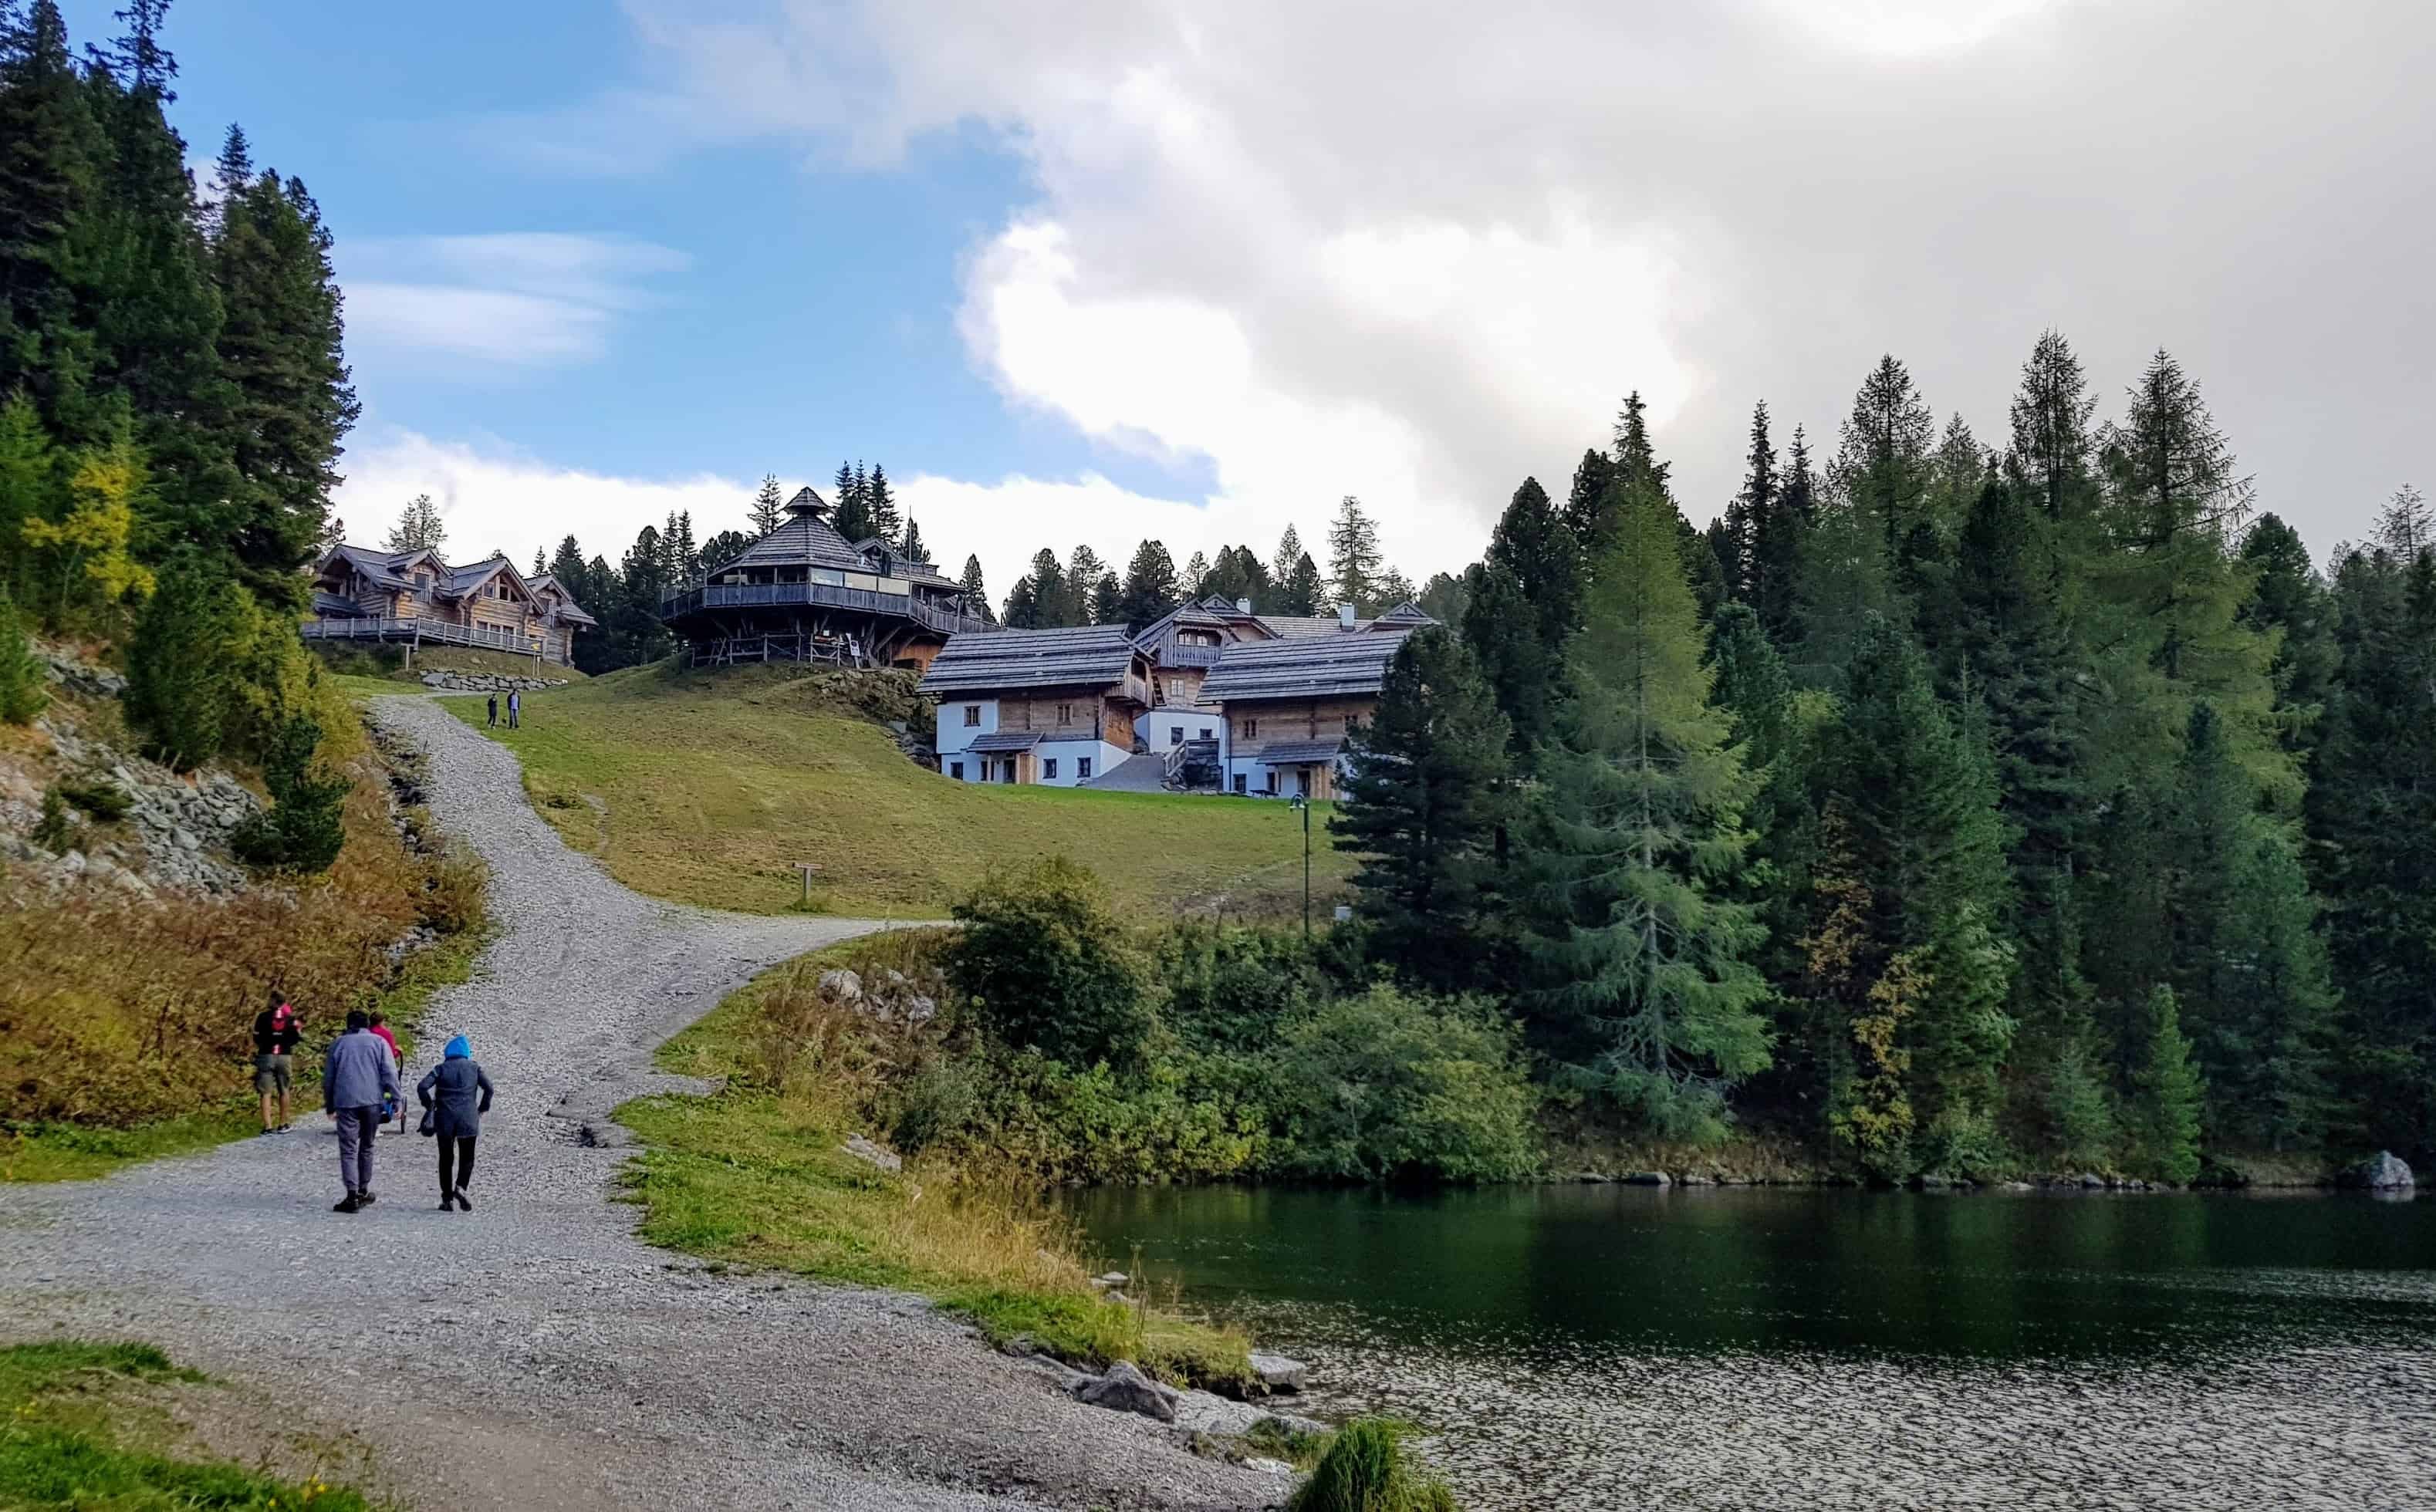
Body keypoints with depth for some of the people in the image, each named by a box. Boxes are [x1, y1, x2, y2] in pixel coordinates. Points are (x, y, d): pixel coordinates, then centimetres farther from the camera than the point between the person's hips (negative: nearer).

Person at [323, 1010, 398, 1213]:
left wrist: (330, 1106, 21)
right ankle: (363, 1192, 21)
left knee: (348, 1150, -2)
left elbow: (328, 1078, 13)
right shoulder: (379, 1042, 7)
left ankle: (352, 1194, -14)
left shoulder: (338, 1044, 11)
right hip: (372, 1102, 1)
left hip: (346, 1103, -1)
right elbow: (390, 1074, -1)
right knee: (366, 1148, 15)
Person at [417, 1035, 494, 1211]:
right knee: (467, 1157, 10)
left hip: (445, 1119, 1)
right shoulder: (474, 1067, 6)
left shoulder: (441, 1068, 5)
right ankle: (460, 1187, -13)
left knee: (446, 1159, 10)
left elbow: (422, 1087, -7)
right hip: (468, 1120, 0)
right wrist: (483, 1108, 6)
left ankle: (447, 1199, 8)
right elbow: (488, 1087, -6)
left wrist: (430, 1105, 6)